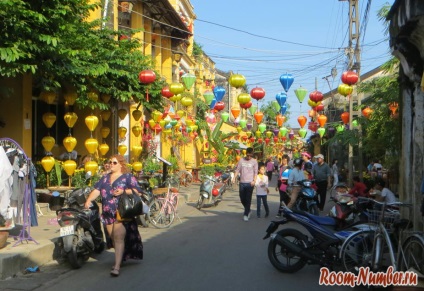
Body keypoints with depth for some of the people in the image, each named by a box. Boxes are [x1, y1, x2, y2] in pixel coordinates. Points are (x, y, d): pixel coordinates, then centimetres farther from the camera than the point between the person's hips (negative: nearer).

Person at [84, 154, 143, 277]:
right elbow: (96, 190, 6)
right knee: (113, 239, 10)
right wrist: (89, 200, -11)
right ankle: (121, 257, 29)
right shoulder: (105, 178, 19)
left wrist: (123, 191, -18)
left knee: (119, 238, -14)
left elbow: (138, 192, -5)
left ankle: (117, 266, -16)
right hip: (108, 215, 6)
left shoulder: (128, 177, 2)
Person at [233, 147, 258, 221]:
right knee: (242, 199, 10)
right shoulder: (241, 160, 6)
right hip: (242, 182, 3)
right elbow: (237, 170, 6)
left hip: (250, 183, -3)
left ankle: (246, 214, 4)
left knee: (248, 199, -3)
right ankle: (247, 210, 33)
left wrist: (254, 181, -14)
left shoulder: (254, 161, 1)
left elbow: (255, 172, -1)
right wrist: (234, 178, -7)